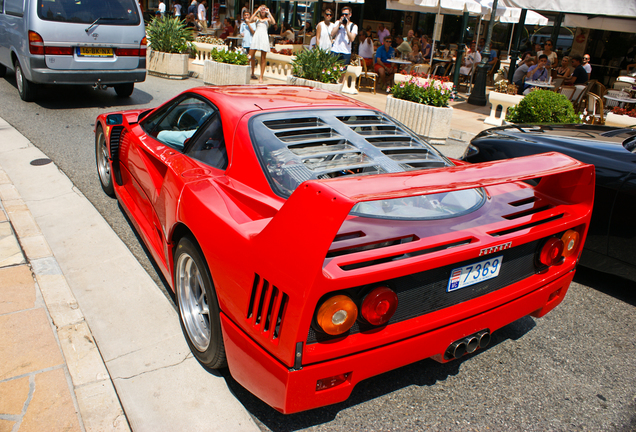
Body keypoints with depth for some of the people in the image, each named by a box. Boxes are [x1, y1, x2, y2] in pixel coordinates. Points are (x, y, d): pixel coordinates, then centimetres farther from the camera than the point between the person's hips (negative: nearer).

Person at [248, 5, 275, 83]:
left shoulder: (268, 19, 16)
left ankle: (261, 77, -1)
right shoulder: (256, 17, 17)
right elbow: (250, 21, -4)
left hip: (264, 37, -1)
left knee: (263, 58, -3)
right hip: (256, 36, 1)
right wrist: (256, 11, -1)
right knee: (250, 56, -6)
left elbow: (273, 22, -6)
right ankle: (252, 73, 11)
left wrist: (269, 13, -2)